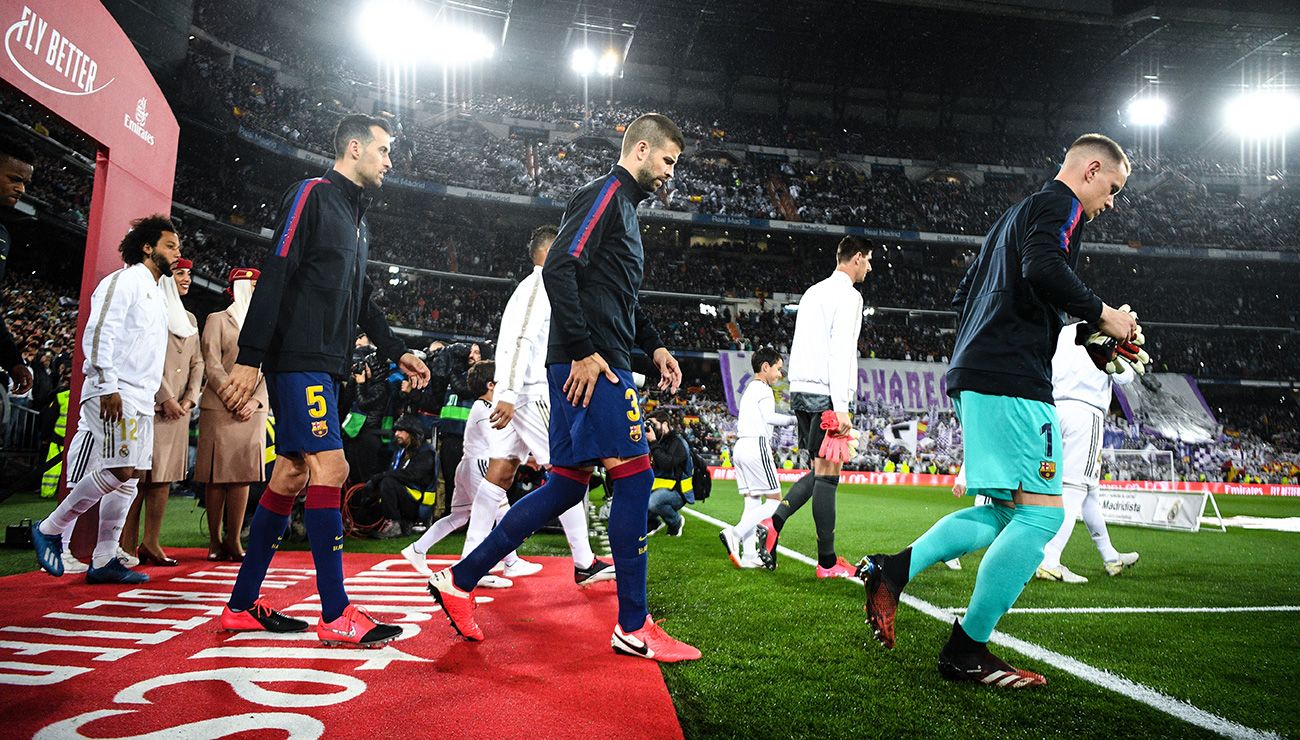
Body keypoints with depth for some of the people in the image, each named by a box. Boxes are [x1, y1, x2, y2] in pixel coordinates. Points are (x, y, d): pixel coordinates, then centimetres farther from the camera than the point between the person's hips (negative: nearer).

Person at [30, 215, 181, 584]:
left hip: (140, 398, 9)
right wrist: (108, 386, -21)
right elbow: (98, 333, -14)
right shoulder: (124, 281, -4)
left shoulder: (156, 293, 23)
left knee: (129, 477, 5)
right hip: (115, 393, -9)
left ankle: (104, 560, 9)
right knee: (118, 470, -16)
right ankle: (50, 529, 2)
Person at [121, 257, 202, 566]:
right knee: (140, 475, -6)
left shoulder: (189, 319, 22)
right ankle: (127, 545, -3)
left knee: (165, 475, 4)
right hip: (150, 404, -6)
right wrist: (166, 398, -14)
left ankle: (150, 543, 6)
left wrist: (189, 399, 3)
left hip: (178, 409, 6)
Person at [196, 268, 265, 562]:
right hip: (219, 409, -3)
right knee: (217, 476, -2)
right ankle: (215, 541, 4)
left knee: (243, 475, -1)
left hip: (253, 412, 4)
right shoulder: (217, 320, 7)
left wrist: (255, 401, -4)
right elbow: (212, 365, -2)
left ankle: (233, 540, 2)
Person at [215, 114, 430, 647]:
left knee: (292, 475, 9)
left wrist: (398, 352, 20)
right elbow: (274, 275, -14)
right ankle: (337, 617, -10)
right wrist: (249, 358, -20)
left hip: (325, 367, 9)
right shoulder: (312, 195, -5)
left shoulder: (357, 218, 23)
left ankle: (242, 604, 17)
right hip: (297, 359, -9)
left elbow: (361, 299, 28)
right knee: (330, 468, -13)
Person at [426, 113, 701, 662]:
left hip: (592, 365, 10)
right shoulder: (605, 194, -5)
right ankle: (633, 628, -1)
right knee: (633, 474, -9)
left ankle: (460, 581, 16)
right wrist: (583, 349, -21)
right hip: (590, 365, -10)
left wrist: (654, 347, 21)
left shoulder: (624, 206, 26)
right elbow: (559, 269, -19)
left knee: (566, 486, 10)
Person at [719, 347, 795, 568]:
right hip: (756, 446, -9)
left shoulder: (748, 389, 23)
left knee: (753, 502, 6)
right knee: (774, 500, -5)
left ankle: (749, 556, 0)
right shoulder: (763, 389, -5)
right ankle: (735, 533, -18)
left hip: (741, 447, 9)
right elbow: (769, 417, -20)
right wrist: (793, 419, -12)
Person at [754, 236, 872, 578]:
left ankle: (773, 524, 0)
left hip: (800, 390, 9)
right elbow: (840, 352, -17)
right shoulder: (848, 295, -6)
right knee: (827, 472, -4)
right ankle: (828, 562, 1)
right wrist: (841, 407, -20)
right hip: (826, 393, -9)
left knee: (821, 470, 15)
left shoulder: (812, 293, 21)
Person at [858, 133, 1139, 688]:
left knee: (1005, 513, 13)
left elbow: (963, 295, 29)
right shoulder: (1059, 203, -1)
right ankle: (966, 652, -5)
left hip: (972, 377, 10)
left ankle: (892, 570, 1)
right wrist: (1102, 315, -11)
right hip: (1012, 379, -10)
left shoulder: (1017, 214, 29)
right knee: (1040, 513, -8)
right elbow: (1043, 268, -22)